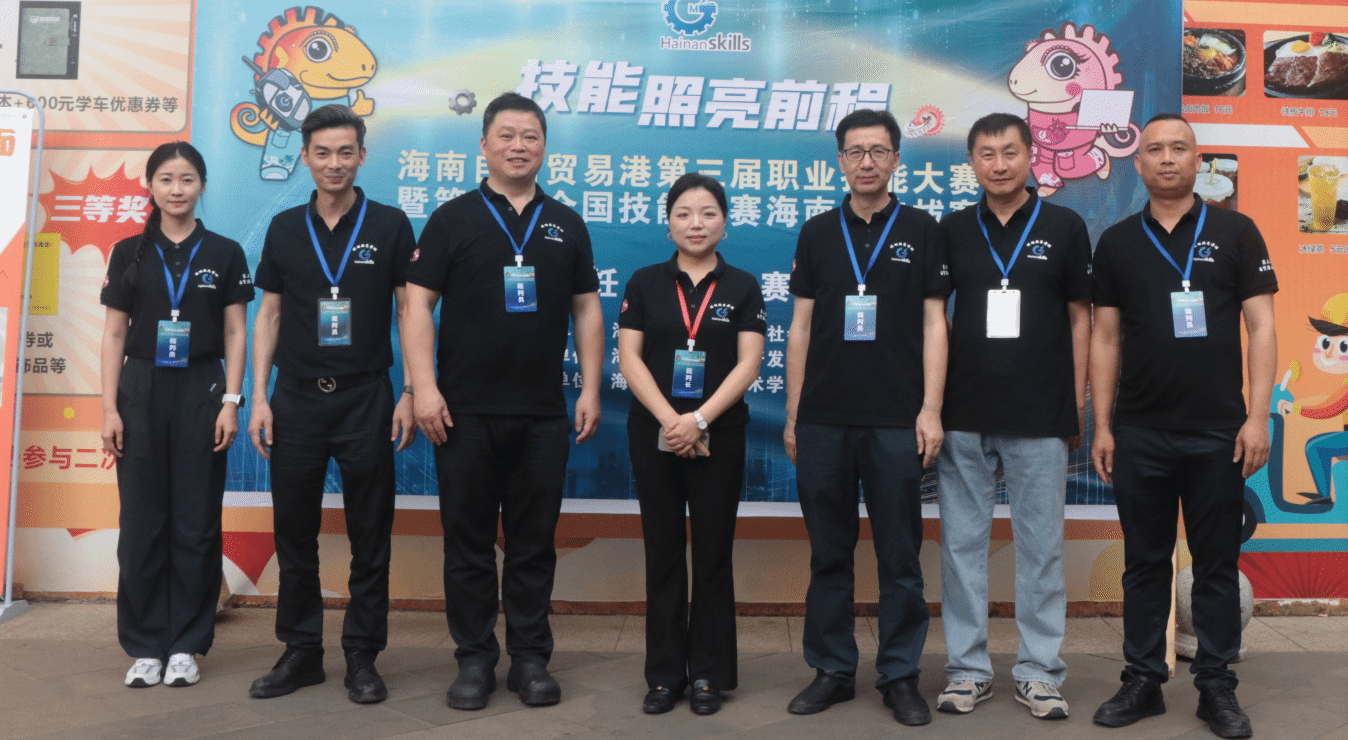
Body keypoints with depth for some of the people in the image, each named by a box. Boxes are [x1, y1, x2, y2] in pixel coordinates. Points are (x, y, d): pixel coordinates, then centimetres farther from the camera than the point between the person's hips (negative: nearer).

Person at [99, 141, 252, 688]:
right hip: (142, 391, 1)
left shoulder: (224, 253, 5)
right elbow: (115, 335, 7)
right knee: (142, 521, 3)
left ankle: (186, 646, 12)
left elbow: (235, 334, 4)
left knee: (196, 521, 1)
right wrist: (110, 407, -1)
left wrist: (230, 402, -5)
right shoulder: (129, 253, 7)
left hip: (200, 392, -1)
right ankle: (145, 646, 14)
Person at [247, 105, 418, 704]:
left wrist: (409, 394, -6)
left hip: (365, 398, -2)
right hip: (296, 400, 3)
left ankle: (362, 658, 15)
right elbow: (269, 316, 10)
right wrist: (259, 397, 3)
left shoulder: (389, 225, 1)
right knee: (294, 534, 9)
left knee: (369, 536, 3)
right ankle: (301, 652, 22)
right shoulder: (285, 228, 8)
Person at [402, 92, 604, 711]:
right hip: (465, 411, -2)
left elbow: (586, 309, 12)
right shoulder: (453, 218, 3)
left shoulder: (565, 225, 11)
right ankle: (474, 659, 17)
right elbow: (417, 304, -2)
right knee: (468, 541, 5)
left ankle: (530, 658, 19)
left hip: (542, 414, 2)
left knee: (534, 543, 8)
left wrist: (590, 389, 4)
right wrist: (424, 387, -11)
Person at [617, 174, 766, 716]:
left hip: (719, 437, -1)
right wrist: (669, 419, -13)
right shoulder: (646, 283, 6)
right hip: (654, 434, 1)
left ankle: (709, 674, 16)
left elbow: (748, 363, -4)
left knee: (713, 556, 5)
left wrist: (699, 419, -15)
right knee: (662, 554, 7)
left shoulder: (742, 287, 4)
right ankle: (665, 673, 16)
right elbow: (629, 357, -1)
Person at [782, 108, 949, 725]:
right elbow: (801, 327, 9)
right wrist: (792, 414, 6)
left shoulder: (921, 230, 4)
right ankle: (832, 670, 21)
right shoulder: (818, 232, 9)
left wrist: (931, 408, -7)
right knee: (829, 552, 9)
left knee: (900, 556, 5)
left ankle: (900, 675, 17)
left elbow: (933, 324, 1)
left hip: (896, 421, -2)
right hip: (823, 420, 2)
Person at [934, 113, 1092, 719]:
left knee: (1041, 547, 5)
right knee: (962, 544, 6)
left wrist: (1078, 403, 1)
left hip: (1041, 418, -1)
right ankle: (968, 669, 18)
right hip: (964, 417, 1)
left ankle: (1039, 671, 17)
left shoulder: (1064, 227, 5)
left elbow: (1079, 318, 6)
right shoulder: (952, 231, 7)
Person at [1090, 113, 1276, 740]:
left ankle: (1216, 687, 18)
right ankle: (1143, 682, 19)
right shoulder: (1117, 242, 8)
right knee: (1145, 562, 9)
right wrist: (1102, 426, 3)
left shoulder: (1235, 232, 3)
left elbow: (1261, 327, 1)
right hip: (1139, 433, 1)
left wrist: (1258, 416, -8)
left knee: (1217, 563, 6)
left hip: (1218, 431, -1)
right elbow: (1105, 338, 7)